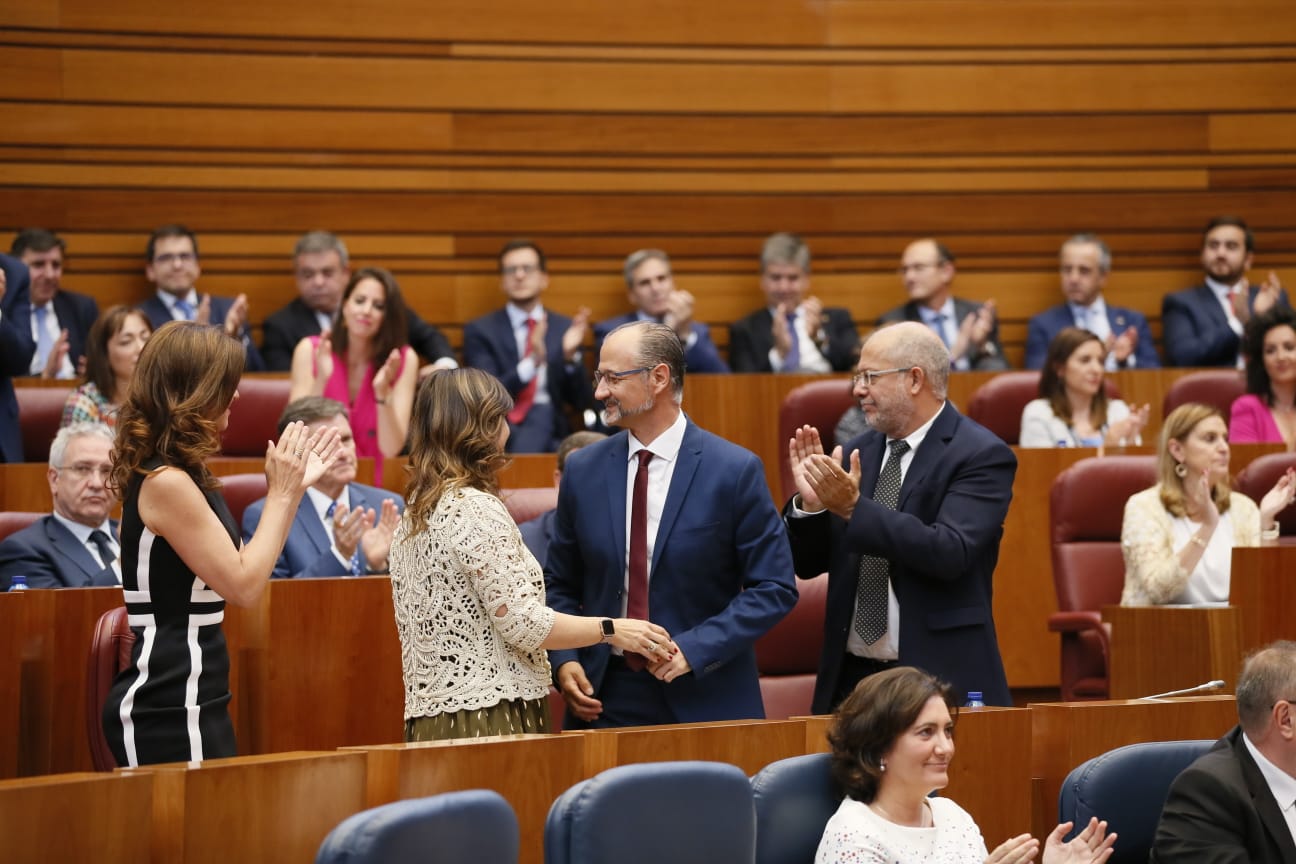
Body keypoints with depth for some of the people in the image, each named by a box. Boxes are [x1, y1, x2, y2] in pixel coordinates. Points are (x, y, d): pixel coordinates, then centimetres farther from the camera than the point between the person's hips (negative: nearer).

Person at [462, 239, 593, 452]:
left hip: (546, 423, 2)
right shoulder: (480, 330, 9)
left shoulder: (565, 328, 13)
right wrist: (531, 362, -20)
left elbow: (580, 403, 9)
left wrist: (571, 356, -10)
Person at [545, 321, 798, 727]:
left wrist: (693, 649, -17)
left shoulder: (735, 470, -7)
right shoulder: (583, 469, 5)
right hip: (604, 701, 3)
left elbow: (775, 589, -7)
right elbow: (559, 585, 12)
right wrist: (564, 661, -5)